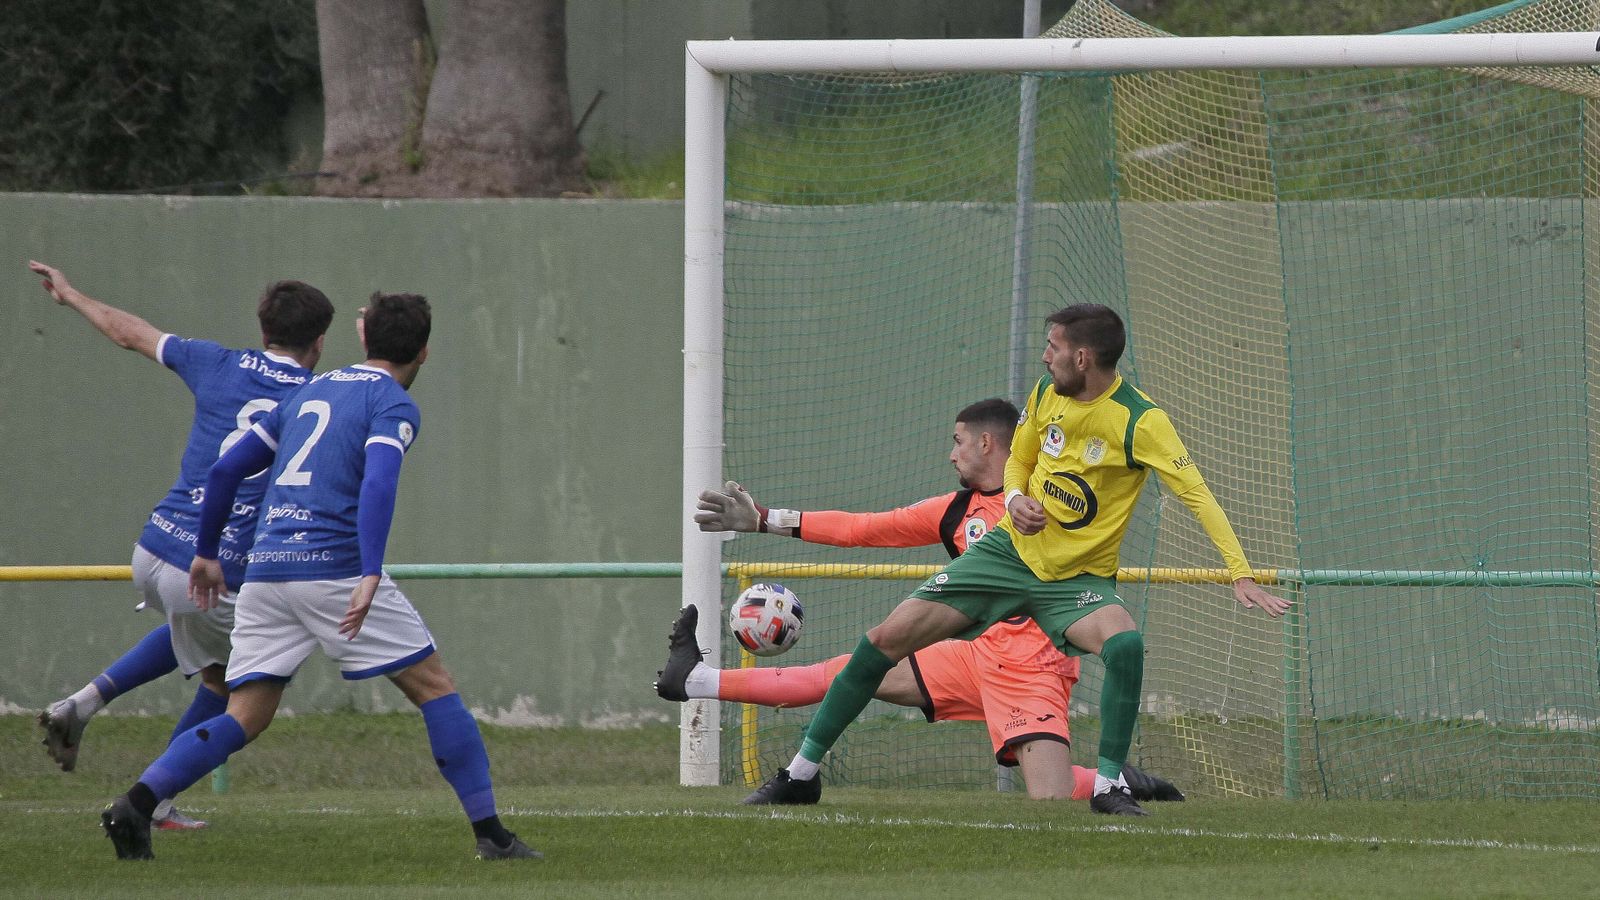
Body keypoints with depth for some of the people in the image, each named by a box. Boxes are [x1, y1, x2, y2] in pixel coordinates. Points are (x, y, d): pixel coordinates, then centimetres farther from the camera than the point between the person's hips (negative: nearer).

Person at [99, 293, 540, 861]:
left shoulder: (311, 393, 22)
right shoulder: (392, 405, 1)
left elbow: (226, 469, 22)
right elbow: (377, 484, -18)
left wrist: (206, 552, 33)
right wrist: (370, 576, -28)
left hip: (264, 571, 6)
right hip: (335, 566, -6)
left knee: (245, 719, 7)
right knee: (434, 687, 4)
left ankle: (135, 805, -12)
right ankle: (490, 833, 0)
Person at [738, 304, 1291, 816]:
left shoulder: (1140, 421, -18)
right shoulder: (1047, 395, 0)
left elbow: (1197, 495, -23)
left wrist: (1241, 574, -32)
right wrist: (1015, 498, -7)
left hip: (1078, 579, -4)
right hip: (1011, 551, 4)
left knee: (1125, 643, -37)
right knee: (887, 639, -3)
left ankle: (1109, 785, -22)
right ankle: (801, 774, 8)